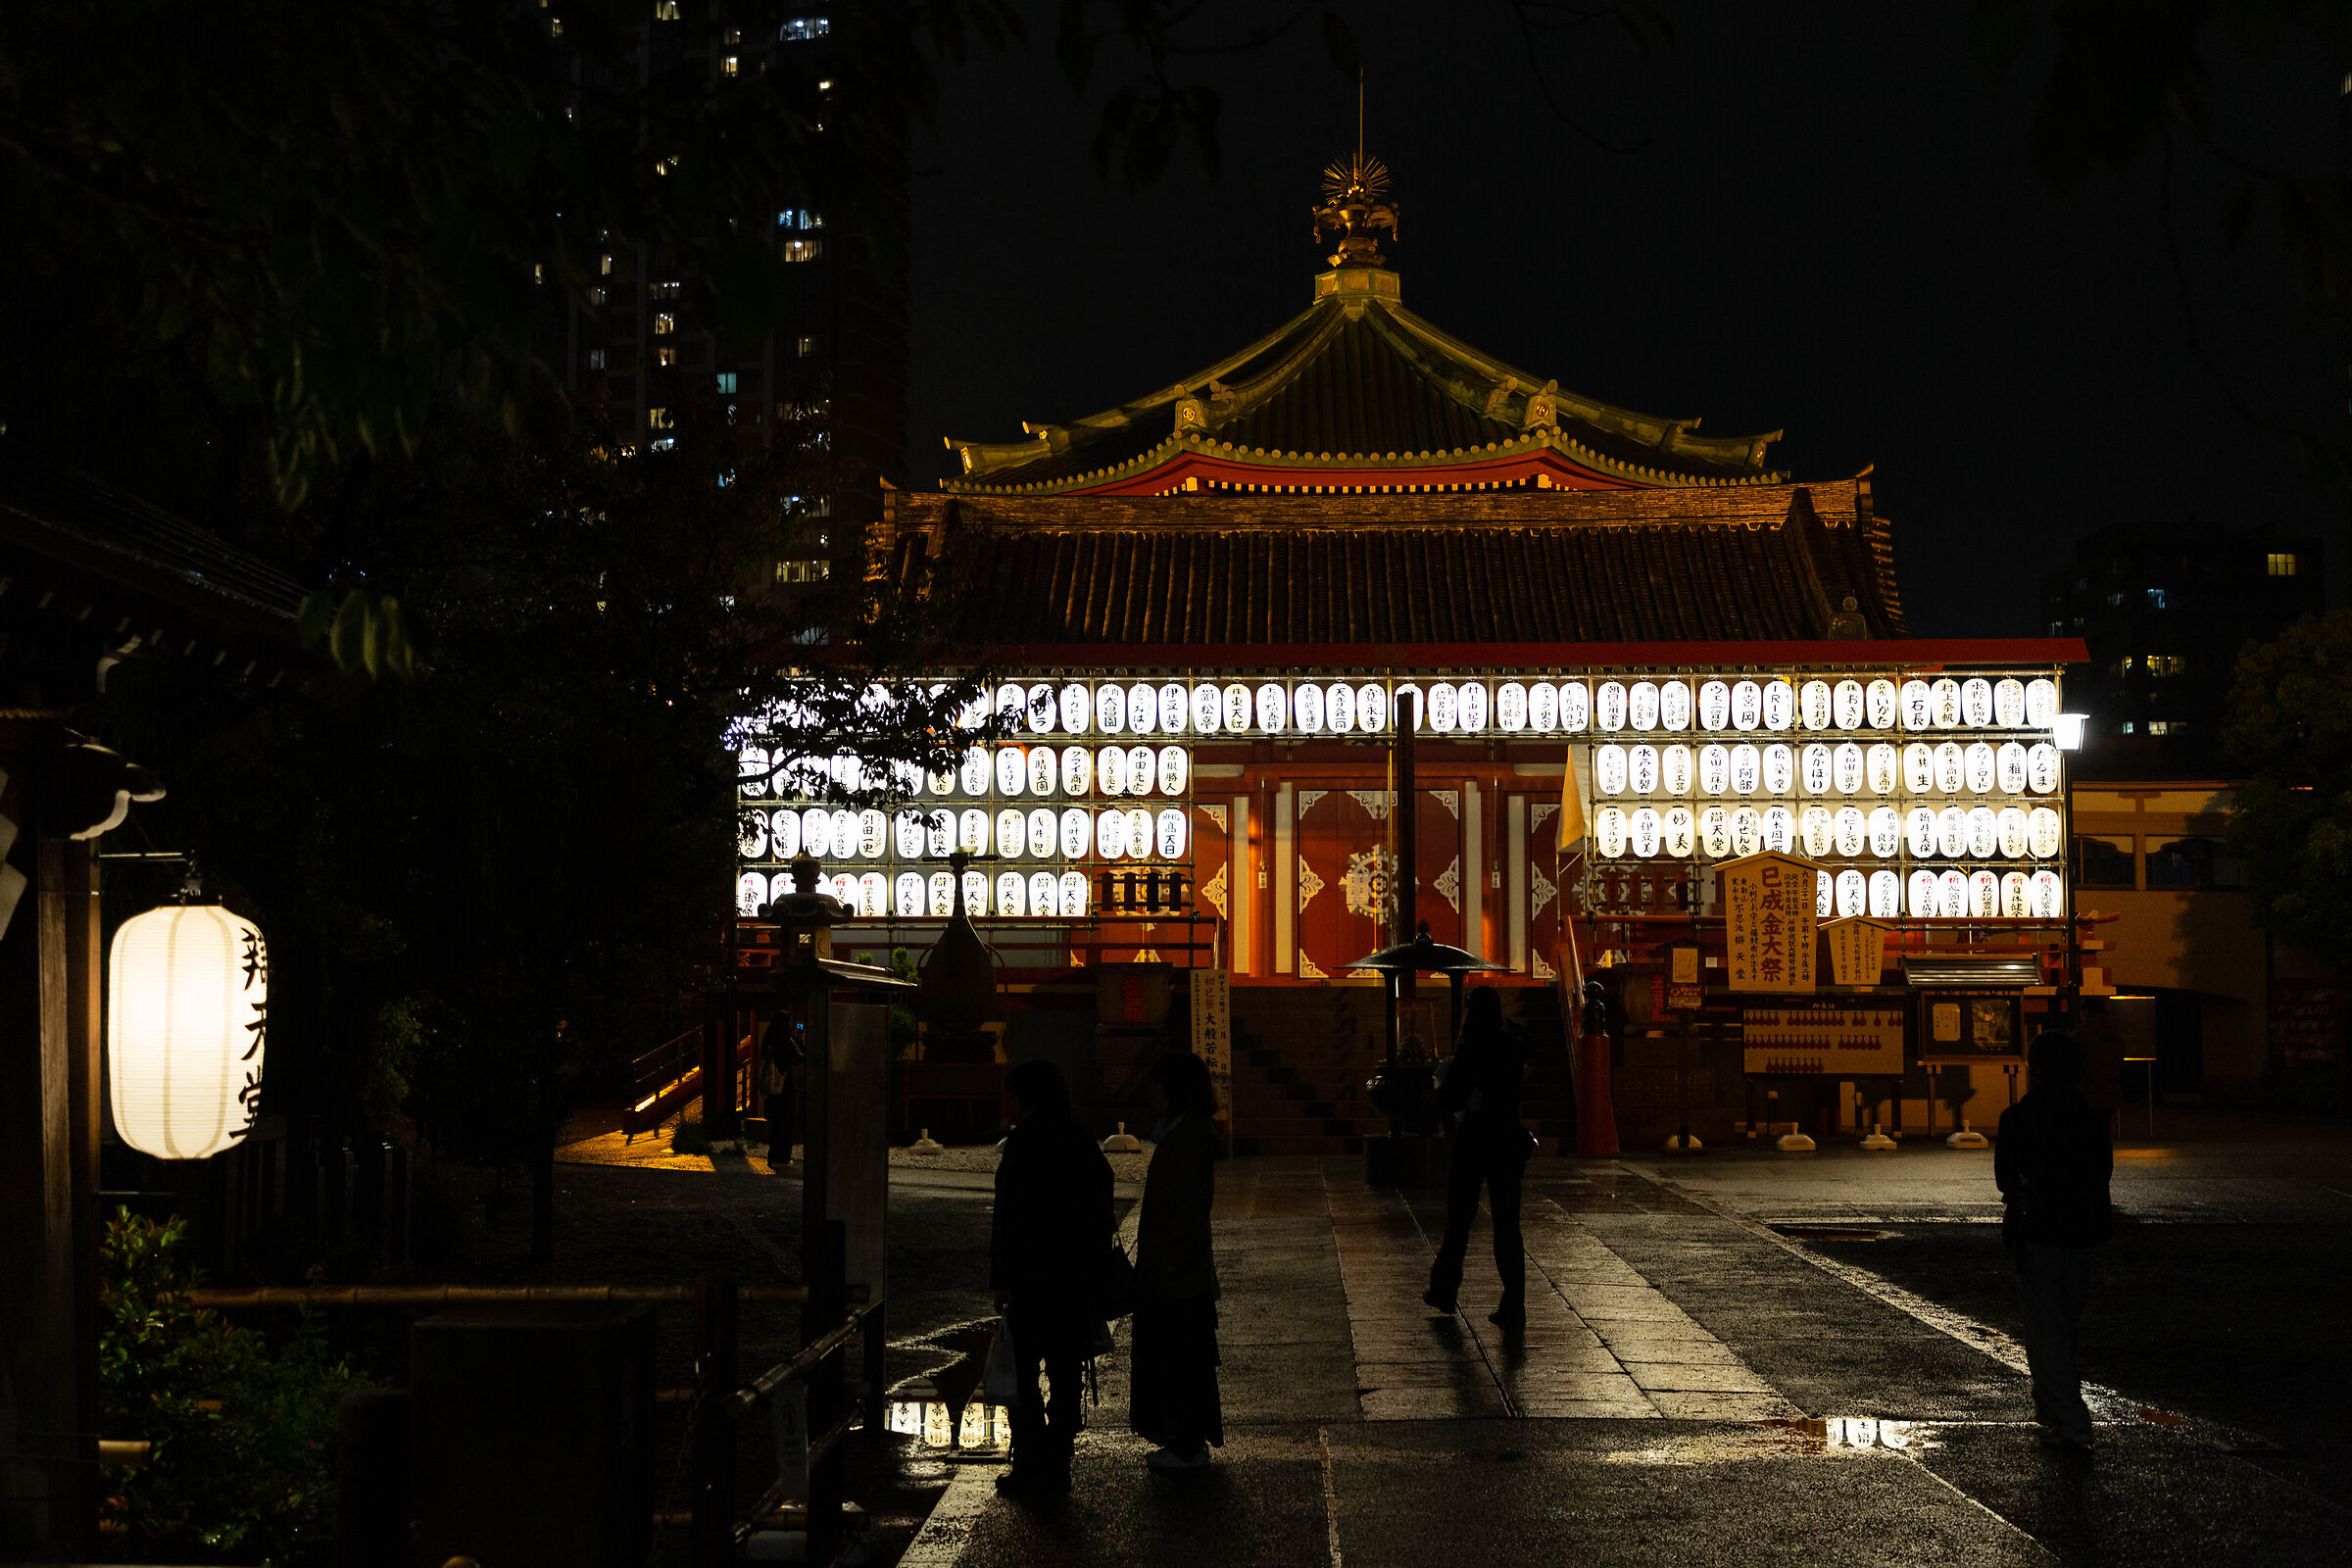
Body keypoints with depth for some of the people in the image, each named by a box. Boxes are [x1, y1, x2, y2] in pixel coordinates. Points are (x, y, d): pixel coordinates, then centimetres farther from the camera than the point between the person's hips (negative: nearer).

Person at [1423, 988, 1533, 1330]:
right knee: (1507, 1224, 5)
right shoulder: (1514, 1047, 1)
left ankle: (1444, 1291, 27)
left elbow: (1446, 1105, -13)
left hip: (1474, 1141, -4)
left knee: (1459, 1220, 12)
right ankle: (1513, 1308, 0)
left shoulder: (1470, 1052, -13)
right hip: (1508, 1141, 4)